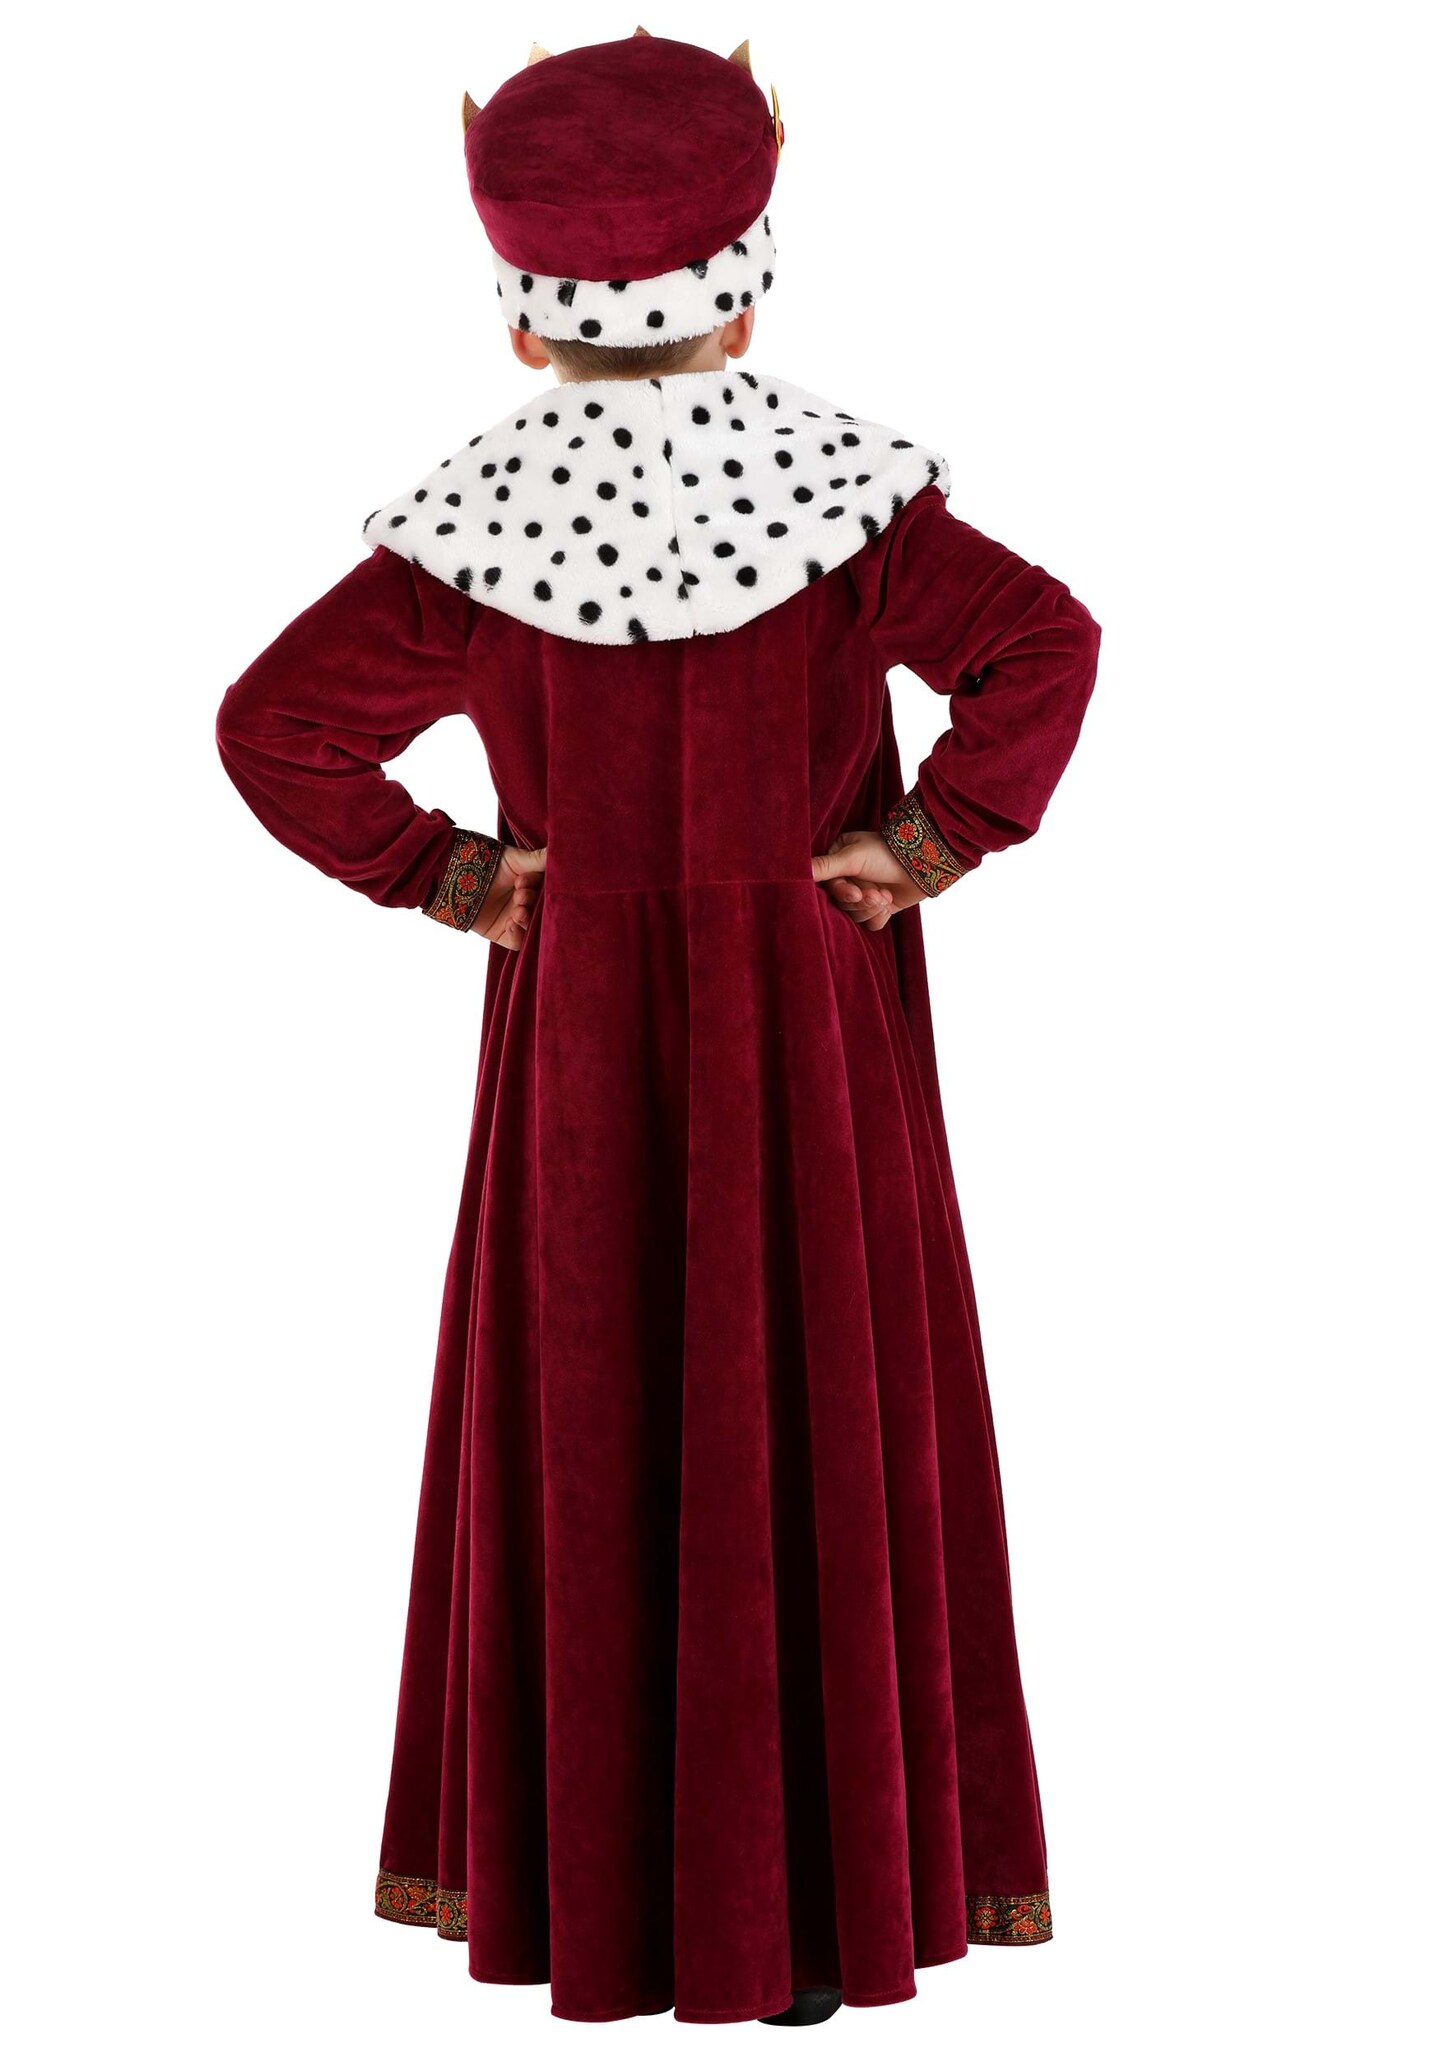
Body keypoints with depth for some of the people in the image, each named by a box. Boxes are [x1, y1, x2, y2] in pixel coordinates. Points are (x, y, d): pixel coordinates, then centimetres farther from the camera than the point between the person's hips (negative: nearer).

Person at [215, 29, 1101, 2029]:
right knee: (818, 1418, 8)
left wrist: (437, 873, -2)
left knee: (588, 1430, 12)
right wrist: (929, 847, -10)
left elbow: (273, 724, -10)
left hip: (581, 1028, 1)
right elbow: (1047, 647, -19)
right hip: (816, 1030, -1)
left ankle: (586, 1875, 22)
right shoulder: (846, 492, -10)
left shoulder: (467, 530, -8)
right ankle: (810, 1900, 15)